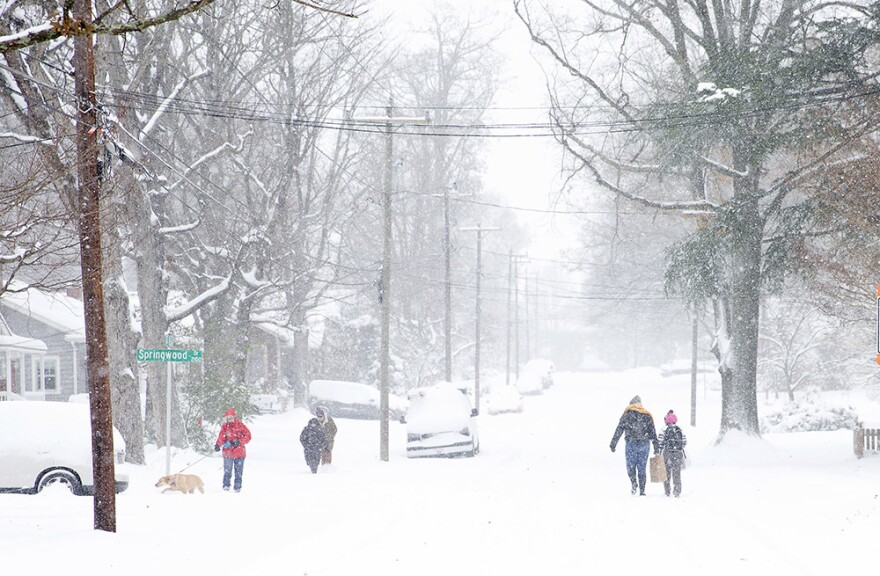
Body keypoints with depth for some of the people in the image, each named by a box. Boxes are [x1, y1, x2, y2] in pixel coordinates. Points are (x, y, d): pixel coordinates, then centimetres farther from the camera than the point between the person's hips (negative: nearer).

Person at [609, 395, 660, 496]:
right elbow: (653, 432, 7)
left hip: (631, 444, -3)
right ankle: (642, 490, 5)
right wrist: (656, 446, 8)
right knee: (642, 468, 8)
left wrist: (613, 444, 1)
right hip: (644, 445, 3)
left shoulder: (627, 415, 0)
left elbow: (619, 430, -2)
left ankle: (634, 483, -17)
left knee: (631, 466, 6)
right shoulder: (647, 416, 8)